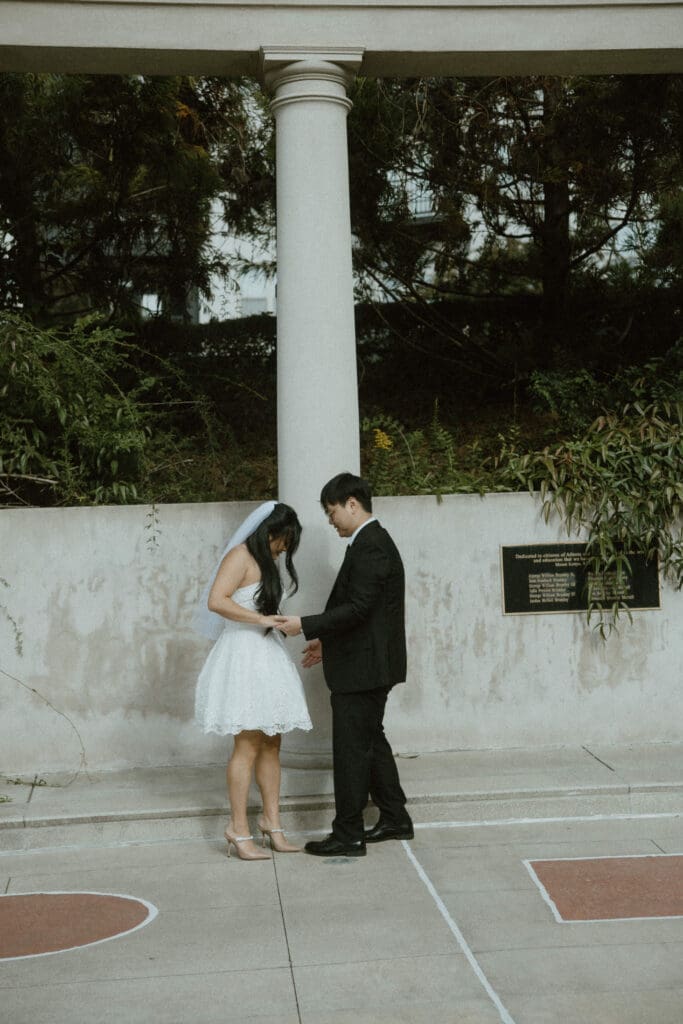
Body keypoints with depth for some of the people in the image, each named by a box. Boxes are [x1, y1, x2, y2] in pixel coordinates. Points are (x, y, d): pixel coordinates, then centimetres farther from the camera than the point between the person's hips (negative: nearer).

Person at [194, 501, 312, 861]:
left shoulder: (264, 561, 20)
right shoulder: (240, 556, -9)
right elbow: (216, 601, -22)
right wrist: (262, 619, -20)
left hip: (266, 654, 9)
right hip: (243, 654, -9)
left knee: (271, 744, 10)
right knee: (248, 746, -7)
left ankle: (271, 821, 16)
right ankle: (238, 829, -1)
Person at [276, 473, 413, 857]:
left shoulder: (369, 547, -19)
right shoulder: (375, 541, 14)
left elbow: (357, 608, -24)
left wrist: (306, 625, -19)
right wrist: (328, 641, 18)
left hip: (362, 667, -11)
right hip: (372, 664, 11)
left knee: (352, 748, -3)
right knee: (371, 740, 19)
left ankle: (348, 836, 5)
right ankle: (395, 818, 28)